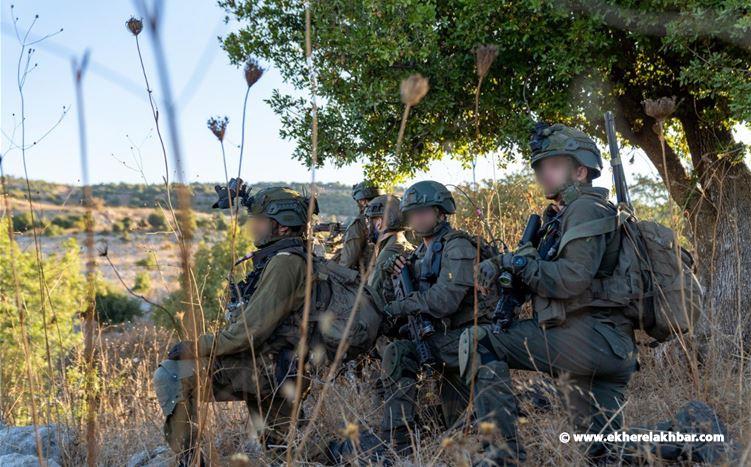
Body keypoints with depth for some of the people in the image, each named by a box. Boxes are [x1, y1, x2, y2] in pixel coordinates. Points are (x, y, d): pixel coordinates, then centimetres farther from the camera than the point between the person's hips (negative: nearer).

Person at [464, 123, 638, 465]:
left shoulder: (586, 209, -9)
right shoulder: (559, 217, 21)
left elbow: (571, 279, -22)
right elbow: (542, 273, 18)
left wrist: (516, 262, -10)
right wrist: (499, 265, -2)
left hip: (591, 335, -10)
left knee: (479, 343, -12)